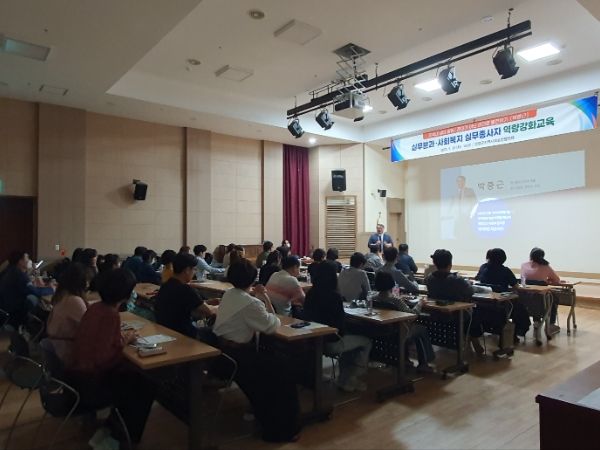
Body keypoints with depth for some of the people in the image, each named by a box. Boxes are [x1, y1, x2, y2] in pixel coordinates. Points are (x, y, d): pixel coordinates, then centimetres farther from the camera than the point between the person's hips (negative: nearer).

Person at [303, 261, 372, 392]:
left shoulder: (311, 293, -2)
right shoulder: (334, 296, -22)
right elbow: (341, 322, -15)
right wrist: (341, 334, 8)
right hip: (331, 342, -7)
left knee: (348, 339, 31)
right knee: (366, 342, 14)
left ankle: (344, 380, 30)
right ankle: (352, 380, 21)